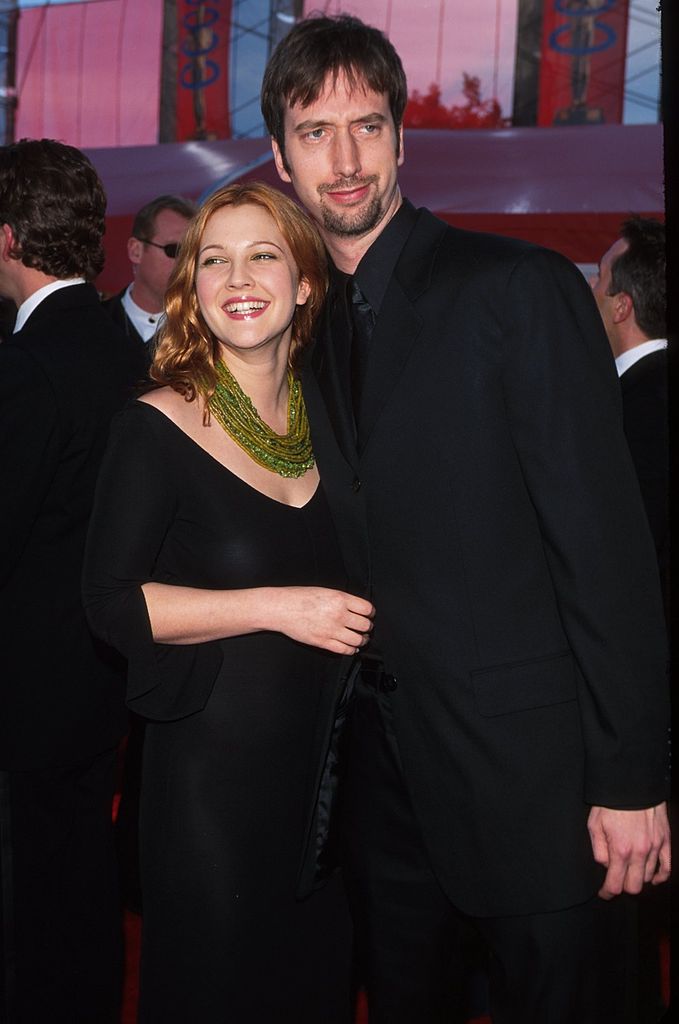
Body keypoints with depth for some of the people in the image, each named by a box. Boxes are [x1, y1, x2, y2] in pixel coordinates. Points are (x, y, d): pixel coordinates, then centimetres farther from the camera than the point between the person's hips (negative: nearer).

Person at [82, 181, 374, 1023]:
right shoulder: (159, 428, -11)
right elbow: (112, 602, -15)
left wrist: (364, 617, 3)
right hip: (212, 770, -5)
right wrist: (278, 608, -20)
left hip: (325, 768, 6)